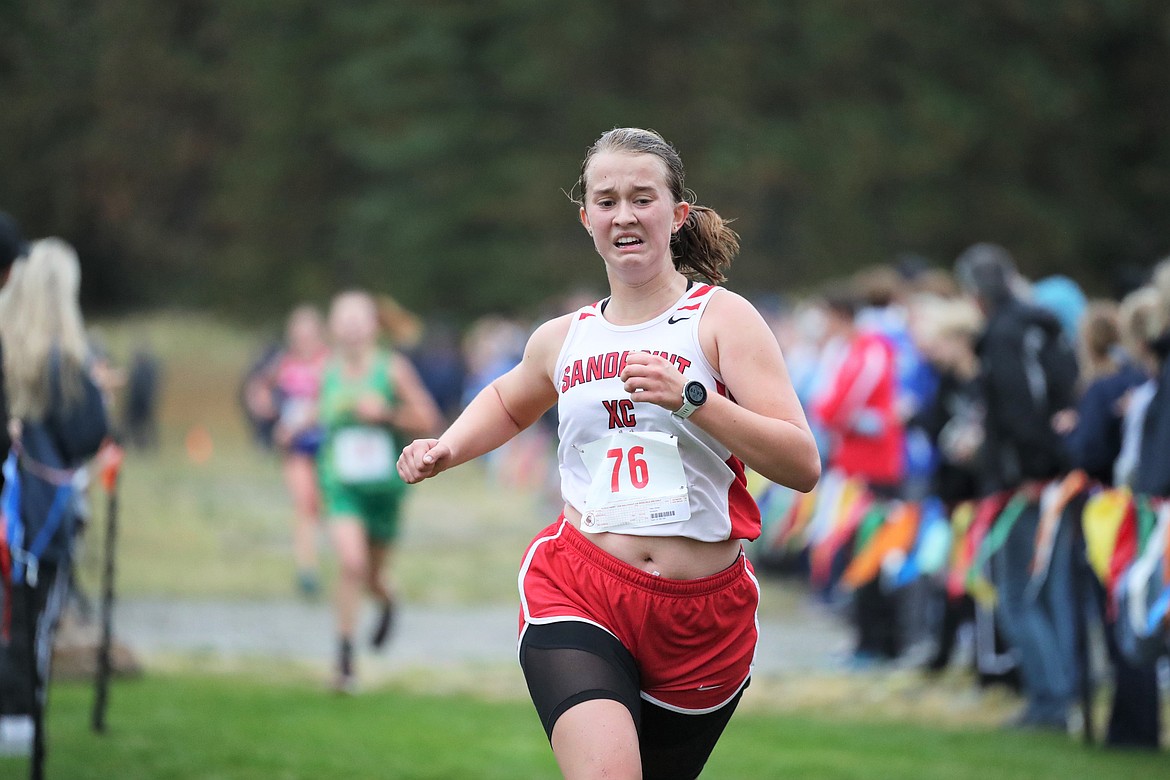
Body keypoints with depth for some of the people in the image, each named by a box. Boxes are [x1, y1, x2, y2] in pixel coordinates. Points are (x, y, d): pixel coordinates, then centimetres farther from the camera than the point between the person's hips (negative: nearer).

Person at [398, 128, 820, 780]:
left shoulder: (722, 318, -1)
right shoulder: (563, 339, 11)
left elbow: (803, 466, -11)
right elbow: (509, 402, 37)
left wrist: (690, 398, -22)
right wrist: (444, 451, 17)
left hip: (703, 613, 0)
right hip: (578, 592, 0)